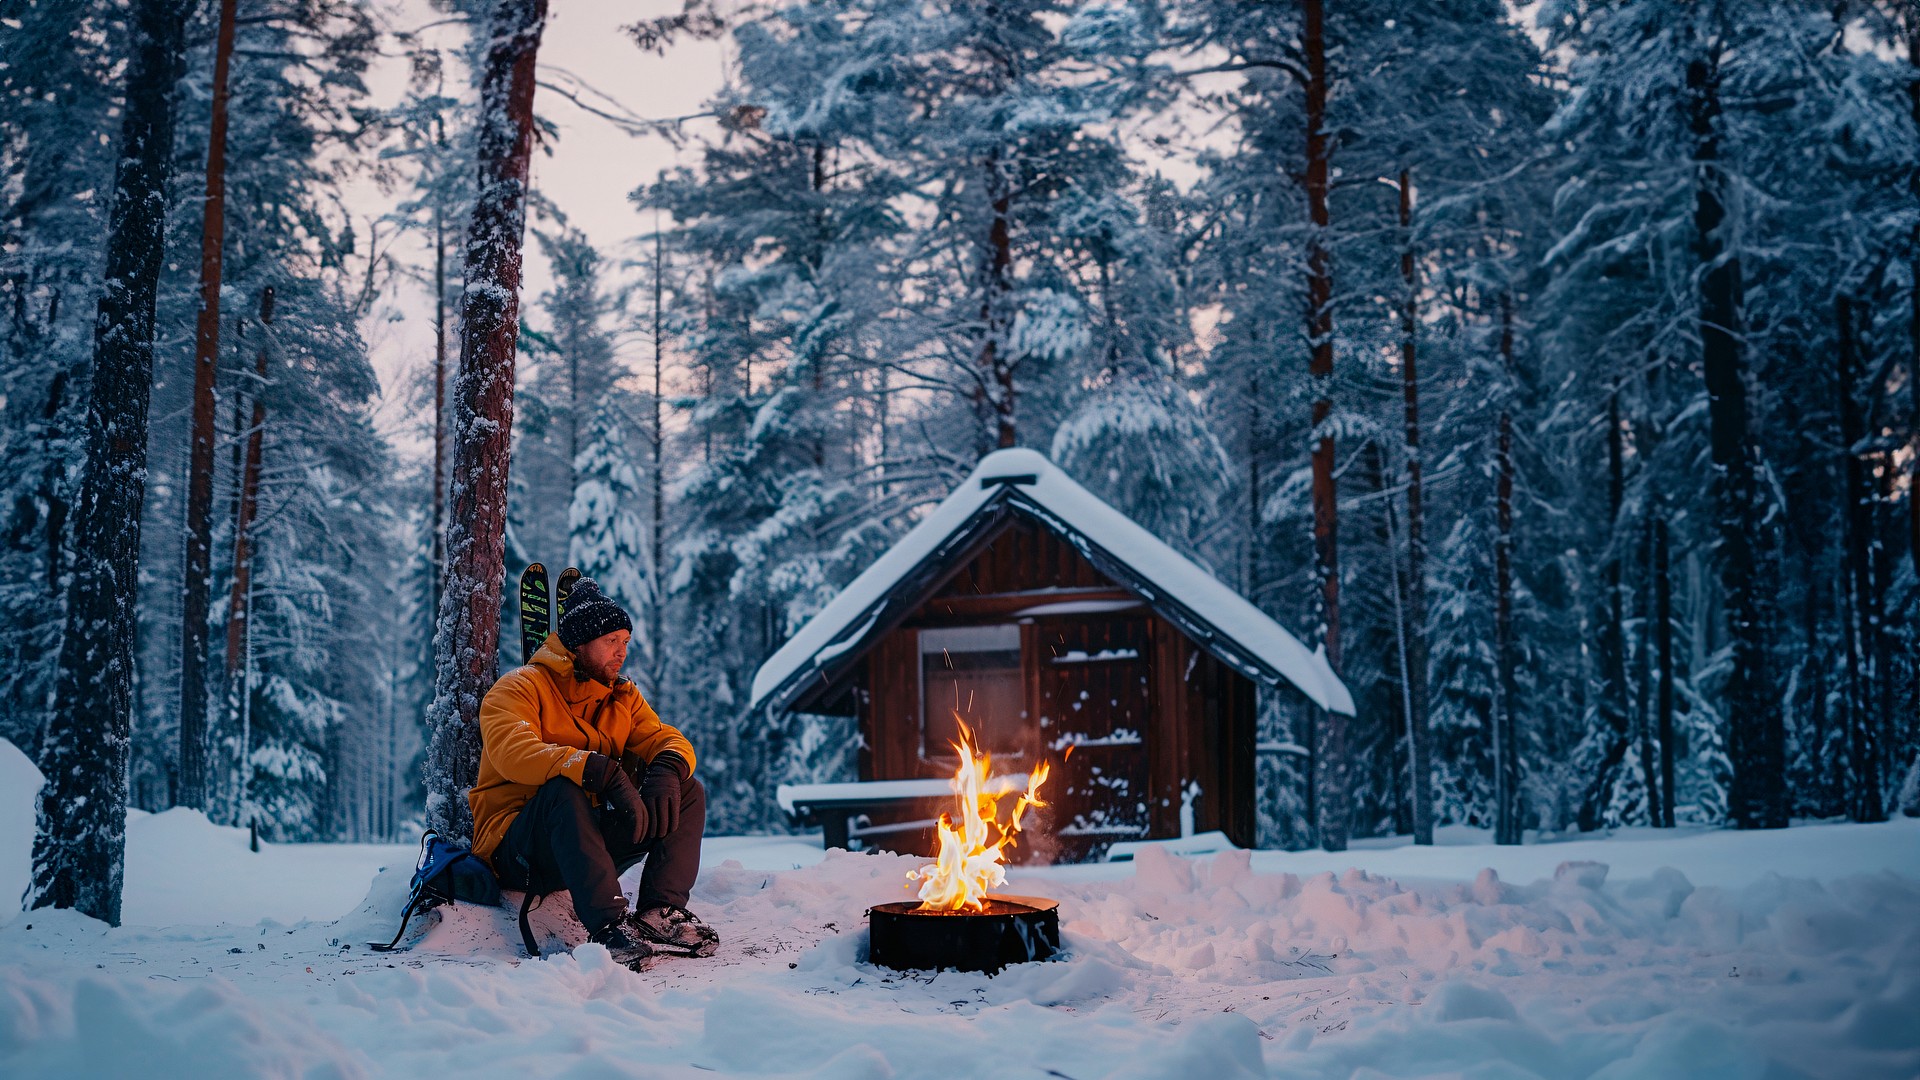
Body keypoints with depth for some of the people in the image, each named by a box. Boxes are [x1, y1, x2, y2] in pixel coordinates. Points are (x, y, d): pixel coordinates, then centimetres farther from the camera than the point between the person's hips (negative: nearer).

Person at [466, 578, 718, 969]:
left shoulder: (623, 697, 14)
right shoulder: (521, 688, -7)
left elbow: (667, 739, 4)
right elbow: (514, 752, -27)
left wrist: (667, 771, -23)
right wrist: (602, 772, -39)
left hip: (592, 841, 6)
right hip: (515, 848, -6)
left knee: (688, 792, -6)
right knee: (564, 789, -37)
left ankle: (660, 912, -21)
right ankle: (609, 924, -44)